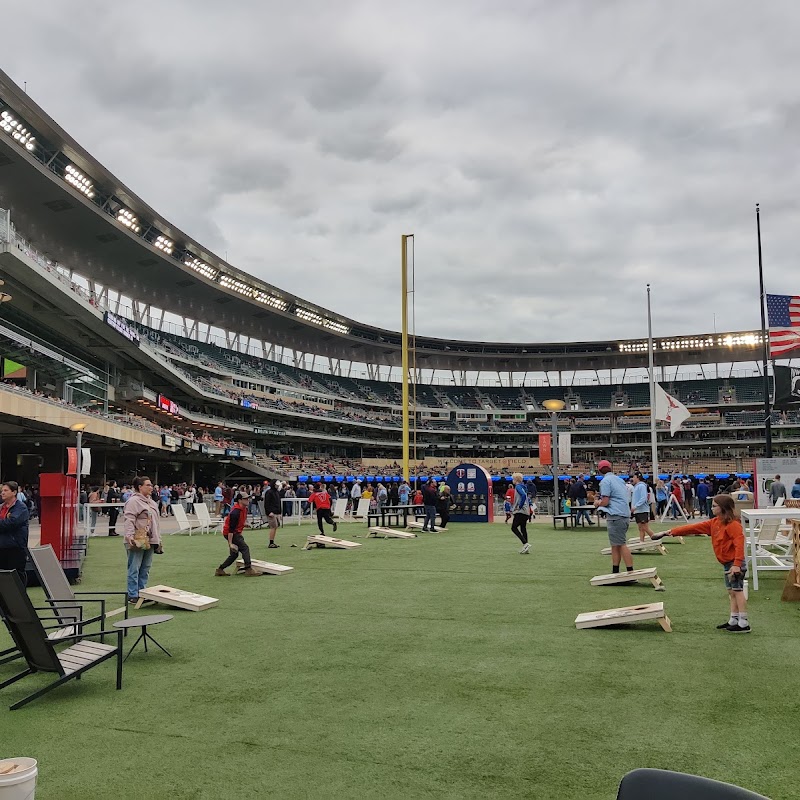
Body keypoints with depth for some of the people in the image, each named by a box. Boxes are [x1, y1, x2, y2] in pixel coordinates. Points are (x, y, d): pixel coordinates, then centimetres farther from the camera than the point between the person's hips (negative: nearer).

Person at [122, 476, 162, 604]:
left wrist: (158, 540, 24)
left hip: (149, 541, 9)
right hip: (137, 541, -9)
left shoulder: (151, 502, 19)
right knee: (134, 568, -2)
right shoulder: (133, 501, -9)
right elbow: (128, 520, -18)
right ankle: (133, 595, 3)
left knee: (145, 568, 12)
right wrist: (129, 535, -29)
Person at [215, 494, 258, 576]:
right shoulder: (236, 512, -27)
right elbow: (231, 529, -27)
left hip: (236, 532, 10)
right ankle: (248, 569, -15)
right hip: (229, 533, -10)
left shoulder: (244, 508, 2)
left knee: (234, 554, 13)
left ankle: (220, 570, 21)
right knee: (245, 548, -15)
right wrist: (230, 543, -28)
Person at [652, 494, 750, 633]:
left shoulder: (733, 524, -19)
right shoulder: (715, 523, 9)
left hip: (735, 563, -9)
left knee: (737, 591, -5)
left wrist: (736, 564, -32)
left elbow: (739, 543, -27)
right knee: (731, 592, 14)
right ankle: (733, 620, 21)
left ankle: (743, 623, 1)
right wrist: (671, 532, 5)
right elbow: (694, 528, 9)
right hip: (727, 564, 9)